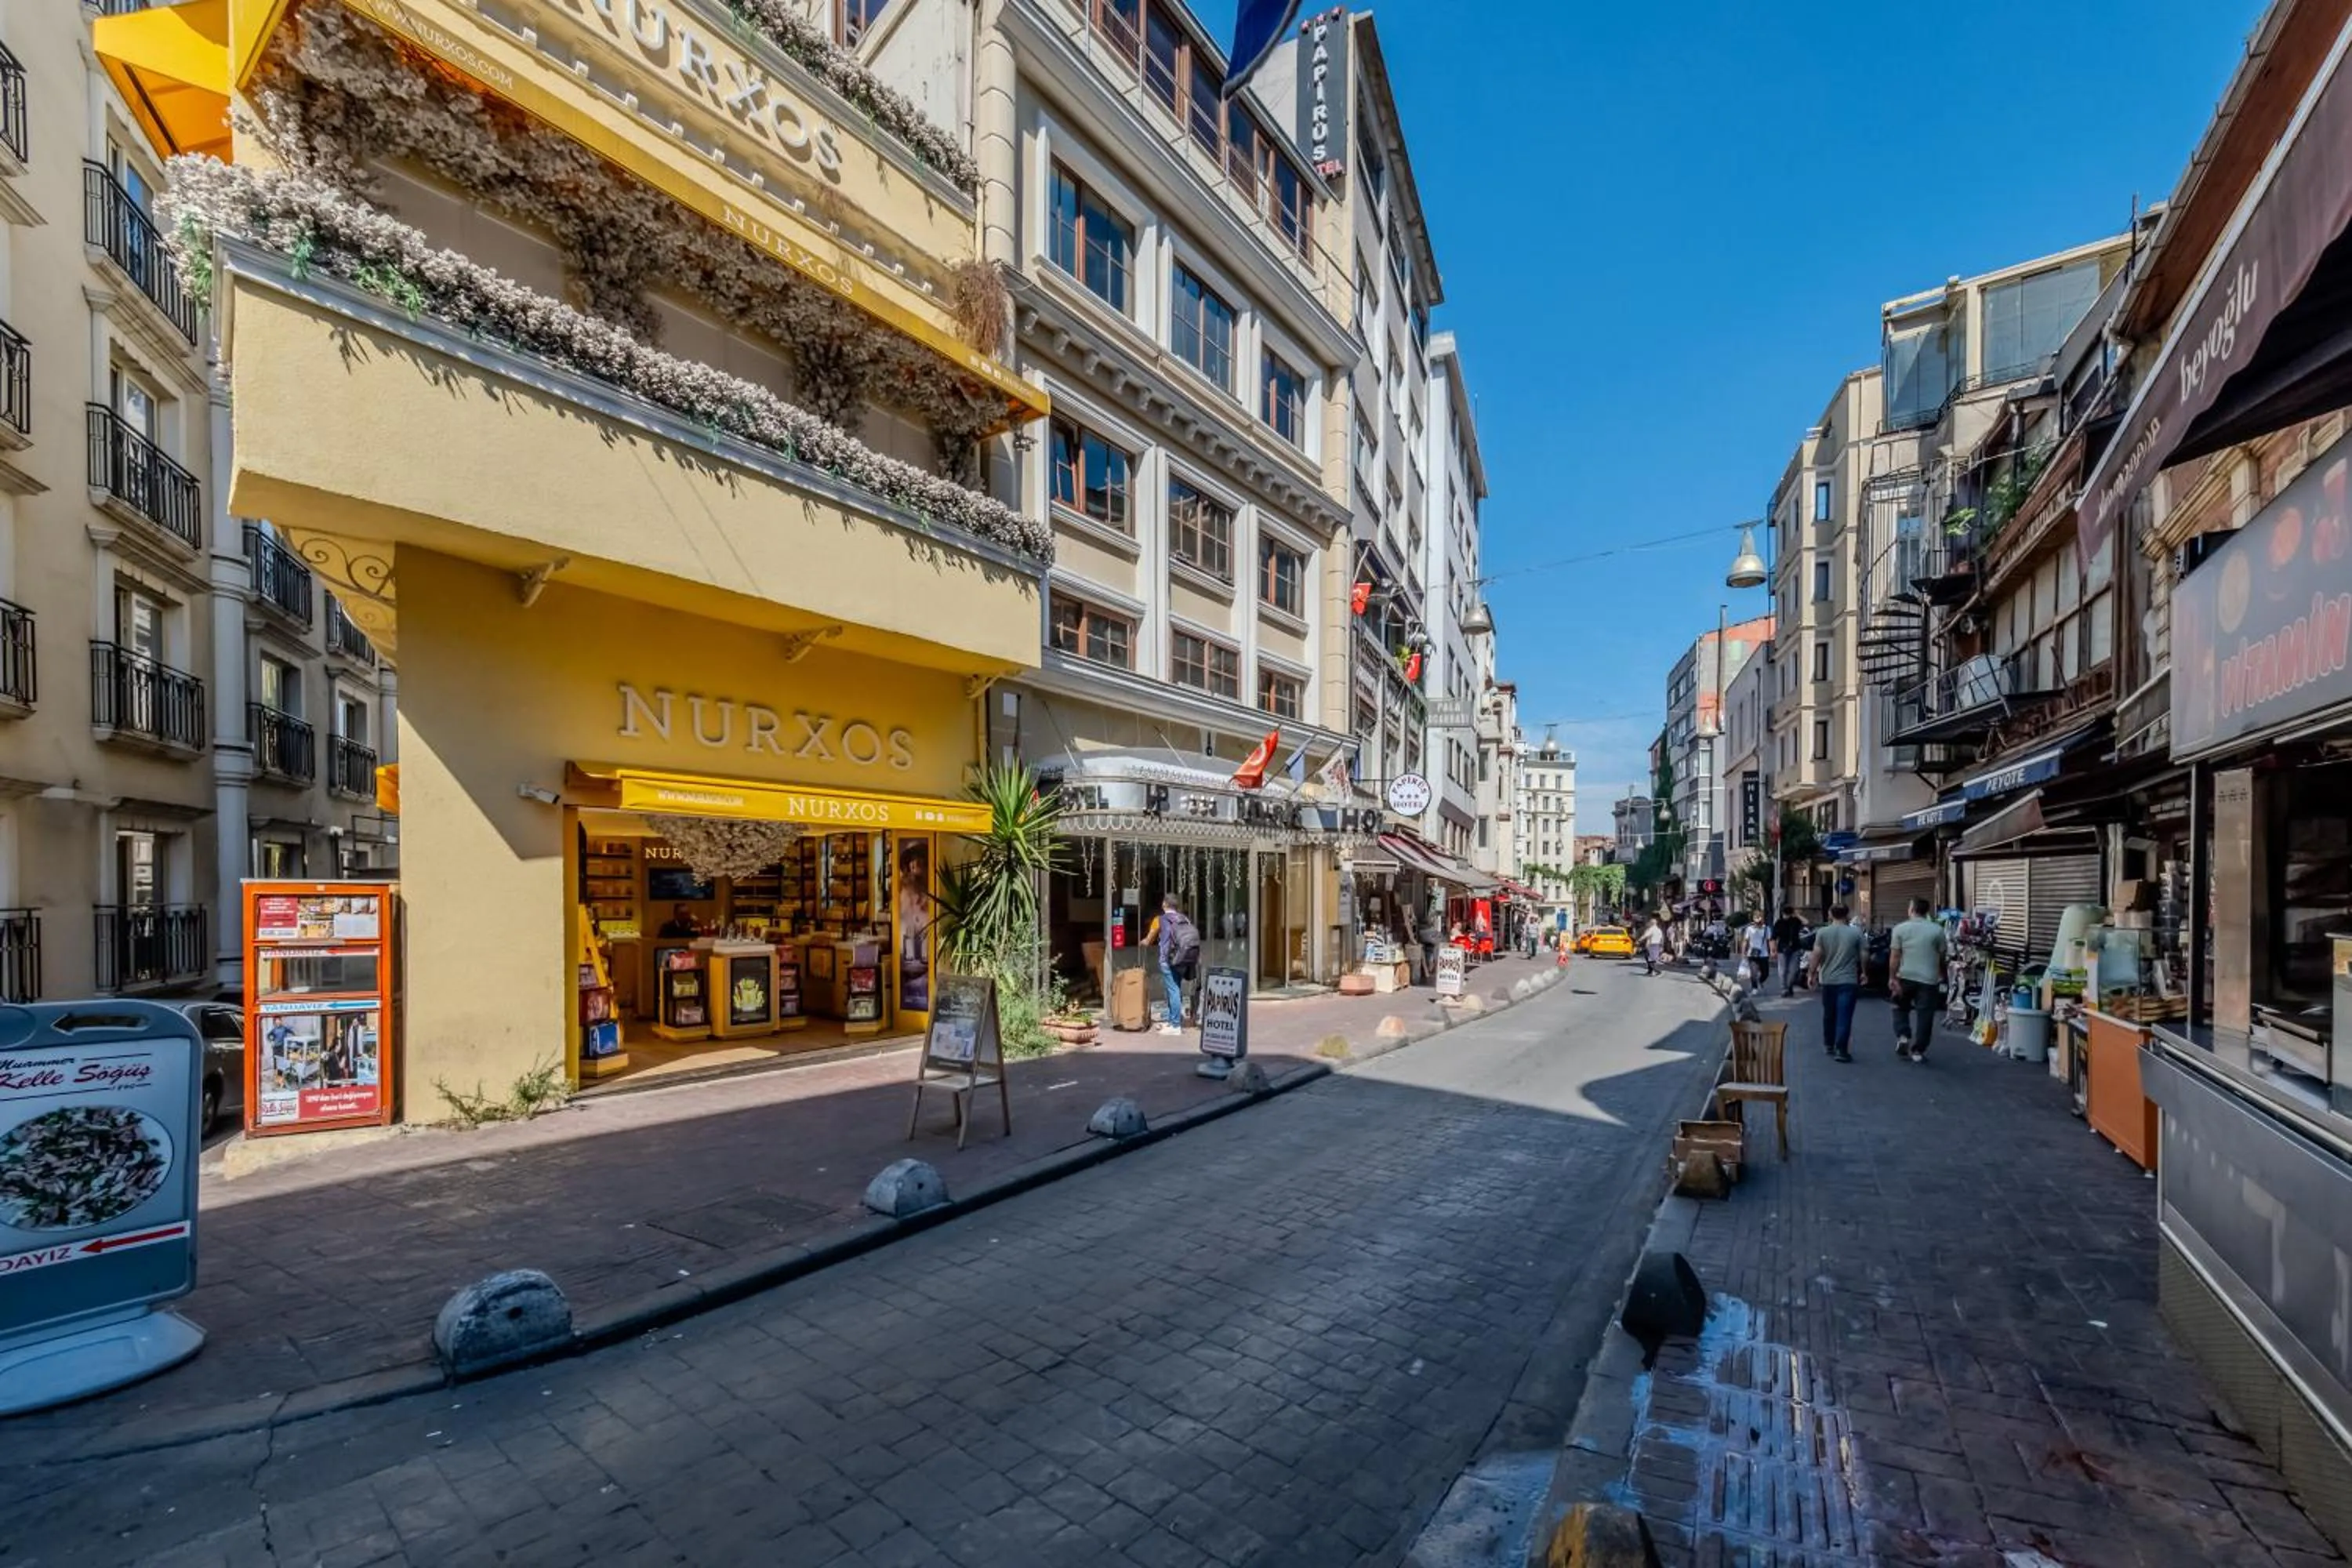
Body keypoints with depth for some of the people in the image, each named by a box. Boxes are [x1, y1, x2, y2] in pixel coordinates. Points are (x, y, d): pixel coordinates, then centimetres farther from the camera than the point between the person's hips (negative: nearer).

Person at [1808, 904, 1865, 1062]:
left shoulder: (1822, 932, -2)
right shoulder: (1856, 933, -2)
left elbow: (1817, 954, -7)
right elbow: (1862, 956, 1)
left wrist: (1813, 973, 3)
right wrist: (1863, 973, 18)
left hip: (1828, 980, 2)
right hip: (1848, 981, -1)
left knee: (1829, 1015, 16)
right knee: (1844, 1016, -5)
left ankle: (1829, 1045, 26)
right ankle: (1841, 1050, -11)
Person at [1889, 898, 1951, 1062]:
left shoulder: (1900, 929, -3)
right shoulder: (1937, 930, 0)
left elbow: (1895, 956, -8)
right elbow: (1943, 956, 6)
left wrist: (1893, 978, -6)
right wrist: (1941, 975, 23)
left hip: (1905, 977, 0)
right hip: (1928, 979, 0)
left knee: (1901, 1008, 20)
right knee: (1925, 1015, 4)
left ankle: (1903, 1035, 3)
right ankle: (1918, 1051, 6)